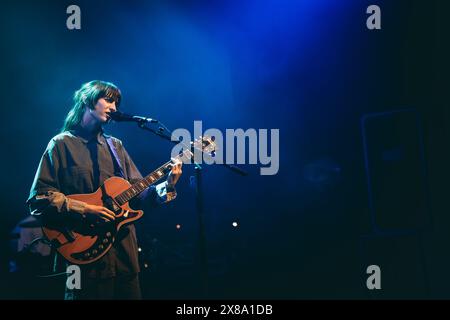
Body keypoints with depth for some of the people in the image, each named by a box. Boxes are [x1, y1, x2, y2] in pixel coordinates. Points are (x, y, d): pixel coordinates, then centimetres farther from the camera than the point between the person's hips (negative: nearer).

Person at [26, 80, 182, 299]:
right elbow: (38, 199, -8)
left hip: (124, 254, 6)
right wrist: (84, 210, -17)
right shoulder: (62, 144, 0)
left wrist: (165, 188, -6)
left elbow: (137, 196, 12)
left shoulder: (115, 147, 18)